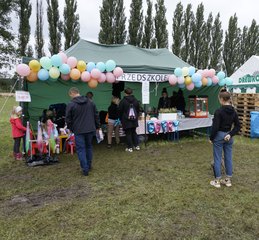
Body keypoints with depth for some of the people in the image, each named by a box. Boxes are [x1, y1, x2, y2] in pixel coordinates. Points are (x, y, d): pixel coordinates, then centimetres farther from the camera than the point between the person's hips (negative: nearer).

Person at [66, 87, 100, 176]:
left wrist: (71, 129, 10)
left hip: (79, 131, -5)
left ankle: (85, 169, 3)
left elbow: (68, 119, -5)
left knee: (81, 149, 4)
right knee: (89, 147, 19)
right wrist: (96, 127, 17)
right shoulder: (90, 102, 5)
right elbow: (96, 116, 9)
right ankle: (89, 166, 28)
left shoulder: (71, 105, -10)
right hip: (90, 129, 5)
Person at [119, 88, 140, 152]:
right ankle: (136, 146, 17)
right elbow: (138, 110, 13)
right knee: (134, 132, 16)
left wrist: (121, 119, 9)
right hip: (134, 120, 5)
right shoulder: (135, 101, 5)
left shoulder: (123, 101, -10)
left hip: (126, 120, -4)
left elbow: (120, 111, -4)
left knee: (128, 133, 2)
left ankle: (130, 147, 5)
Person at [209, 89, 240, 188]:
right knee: (228, 158, 13)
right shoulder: (233, 111, 3)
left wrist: (211, 138, -7)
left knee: (217, 158, 4)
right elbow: (237, 126, 5)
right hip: (228, 136, 6)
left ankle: (217, 181, 12)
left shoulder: (219, 111, -17)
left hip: (219, 136, -6)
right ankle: (228, 180, 23)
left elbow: (215, 127, -18)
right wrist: (230, 134, -1)